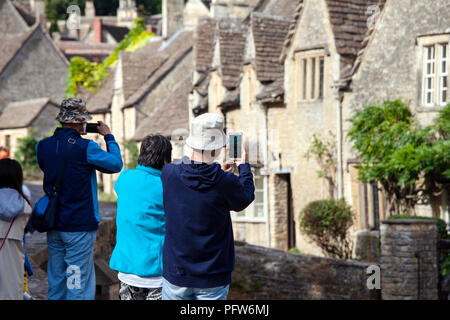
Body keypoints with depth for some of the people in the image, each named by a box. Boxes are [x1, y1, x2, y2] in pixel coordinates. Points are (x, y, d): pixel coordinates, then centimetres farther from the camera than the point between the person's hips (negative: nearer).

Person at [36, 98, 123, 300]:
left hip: (53, 225, 6)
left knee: (55, 285, 15)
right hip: (79, 226, -6)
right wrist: (108, 137, 11)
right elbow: (116, 164, -2)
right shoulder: (86, 148, -16)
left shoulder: (42, 146, 1)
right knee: (79, 287, -1)